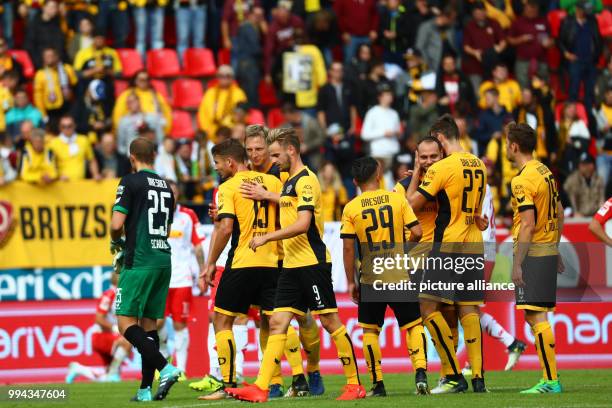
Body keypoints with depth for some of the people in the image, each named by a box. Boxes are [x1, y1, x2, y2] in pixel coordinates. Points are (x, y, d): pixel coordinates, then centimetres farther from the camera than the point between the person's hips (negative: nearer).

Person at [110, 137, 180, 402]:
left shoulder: (131, 182, -5)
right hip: (163, 260, 7)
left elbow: (117, 224, -12)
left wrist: (116, 243, 9)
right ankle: (145, 389, 6)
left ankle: (165, 368, -23)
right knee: (148, 323, 10)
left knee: (126, 322, -6)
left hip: (139, 261, -7)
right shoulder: (166, 187, 16)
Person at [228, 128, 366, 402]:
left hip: (312, 263, -9)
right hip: (291, 265, 9)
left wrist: (266, 238, -18)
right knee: (277, 323, 1)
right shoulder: (289, 181, 17)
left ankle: (355, 384, 5)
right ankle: (260, 388, -5)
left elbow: (303, 224, -21)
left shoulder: (306, 180, -12)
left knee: (330, 322, -4)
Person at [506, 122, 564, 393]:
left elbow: (528, 224, -20)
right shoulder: (545, 172, 13)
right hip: (549, 250, 9)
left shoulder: (523, 180, -15)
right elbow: (559, 215, 20)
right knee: (535, 316, 13)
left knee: (535, 315, -9)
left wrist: (517, 263, -18)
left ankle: (551, 382, -10)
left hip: (532, 252, -9)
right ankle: (549, 378, 14)